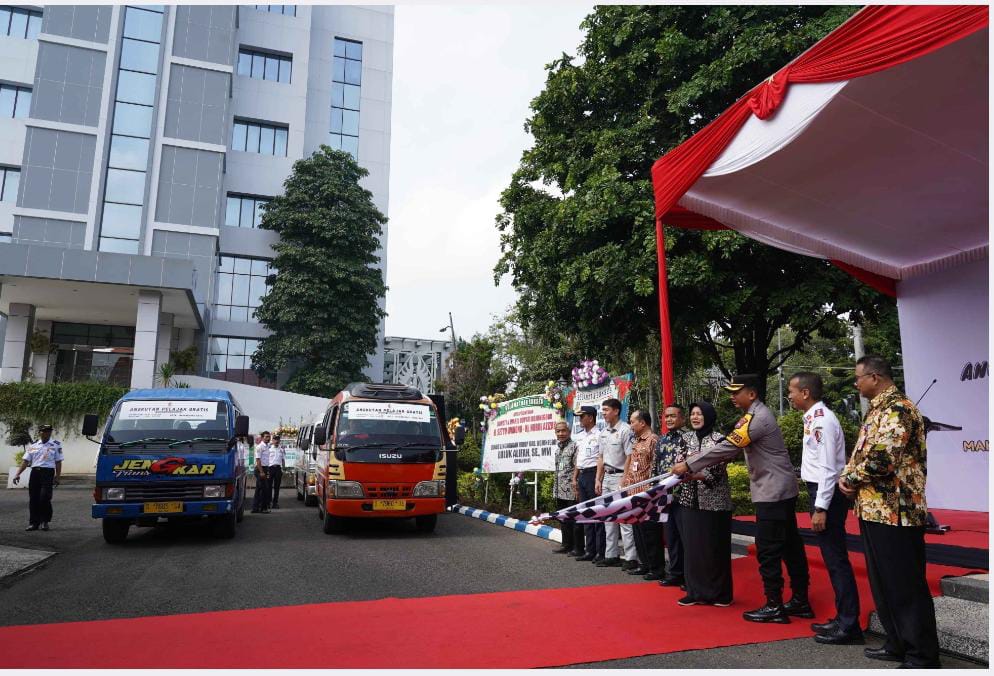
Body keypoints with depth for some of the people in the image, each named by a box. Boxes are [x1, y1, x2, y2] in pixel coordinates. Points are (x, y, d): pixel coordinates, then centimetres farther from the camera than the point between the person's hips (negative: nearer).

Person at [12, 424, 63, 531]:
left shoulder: (56, 445, 4)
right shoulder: (33, 446, 13)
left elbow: (58, 462, 2)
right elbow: (25, 461, 9)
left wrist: (57, 477, -6)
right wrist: (17, 474, -2)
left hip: (48, 472, -4)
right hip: (35, 472, 4)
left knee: (44, 498, -11)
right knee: (33, 499, 4)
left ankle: (45, 521, 5)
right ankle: (34, 522, 14)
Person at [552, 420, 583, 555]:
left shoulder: (574, 446, -8)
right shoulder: (558, 447, 16)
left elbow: (577, 466, -13)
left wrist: (574, 481, -19)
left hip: (571, 489, -8)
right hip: (560, 490, 8)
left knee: (575, 518, -2)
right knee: (564, 518, 15)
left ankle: (578, 548, 4)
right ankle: (567, 545, 25)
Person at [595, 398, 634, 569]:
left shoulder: (625, 430, -12)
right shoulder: (604, 431, 13)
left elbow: (630, 458, -15)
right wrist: (598, 479, 14)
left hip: (620, 477, -9)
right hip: (607, 477, 9)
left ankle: (631, 558, -2)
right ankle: (611, 555, 20)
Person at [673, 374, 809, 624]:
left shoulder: (757, 418, -19)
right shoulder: (757, 414, 13)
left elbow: (727, 447, -25)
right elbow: (733, 448, 14)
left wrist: (689, 465, -21)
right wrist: (697, 468, 6)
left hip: (772, 492, -10)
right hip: (781, 490, 10)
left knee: (768, 550, -4)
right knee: (790, 546, 14)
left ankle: (774, 606, 4)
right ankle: (800, 601, 22)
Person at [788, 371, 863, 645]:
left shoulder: (822, 420, -18)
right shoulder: (814, 418, 11)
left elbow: (828, 468, -21)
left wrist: (820, 509, -21)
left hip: (828, 494, -10)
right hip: (820, 492, 10)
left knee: (836, 560, -2)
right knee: (832, 559, 16)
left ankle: (849, 626, 7)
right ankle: (843, 619, 26)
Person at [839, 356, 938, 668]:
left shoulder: (897, 408, -16)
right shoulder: (878, 409, 16)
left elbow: (882, 458, -26)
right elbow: (862, 452, 19)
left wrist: (851, 478, -10)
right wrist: (847, 477, 0)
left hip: (895, 511, -10)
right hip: (875, 509, 10)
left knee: (906, 585, 0)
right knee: (883, 582, 17)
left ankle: (923, 656, 11)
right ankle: (898, 644, 29)